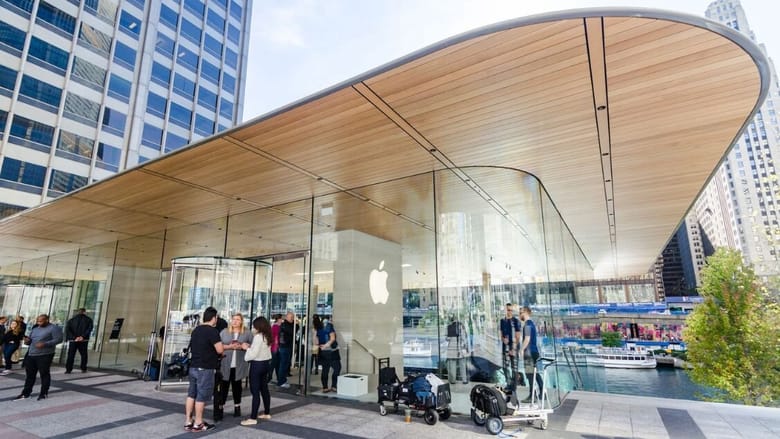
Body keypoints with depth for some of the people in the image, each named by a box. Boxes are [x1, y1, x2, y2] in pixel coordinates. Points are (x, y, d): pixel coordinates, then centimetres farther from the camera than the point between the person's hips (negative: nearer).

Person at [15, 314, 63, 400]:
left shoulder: (54, 328, -7)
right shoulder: (34, 329, 17)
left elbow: (58, 339, -15)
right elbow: (30, 340, 23)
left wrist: (45, 344, -24)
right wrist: (27, 340, -1)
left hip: (44, 355, -7)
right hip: (30, 355, 7)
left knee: (44, 374, 0)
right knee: (30, 374, 12)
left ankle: (44, 393, 10)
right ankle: (26, 393, 24)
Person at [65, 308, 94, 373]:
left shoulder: (71, 320, 8)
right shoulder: (88, 320, 3)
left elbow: (67, 330, -4)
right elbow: (89, 329, -10)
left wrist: (74, 337, -9)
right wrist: (82, 336, -11)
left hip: (73, 340, 1)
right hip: (83, 340, -1)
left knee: (70, 355, 7)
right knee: (83, 354, 9)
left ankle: (68, 369, 3)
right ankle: (83, 368, 9)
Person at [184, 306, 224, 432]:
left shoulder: (196, 330, 10)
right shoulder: (212, 330, -17)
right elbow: (220, 350, -20)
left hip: (193, 367, 8)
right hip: (205, 369, -8)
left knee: (191, 394, 14)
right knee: (202, 396, 2)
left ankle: (188, 422, 20)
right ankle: (198, 424, 10)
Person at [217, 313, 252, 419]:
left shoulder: (247, 333, 2)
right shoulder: (224, 332, 3)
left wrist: (247, 346, -17)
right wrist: (229, 347, -14)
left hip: (239, 365, 0)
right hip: (225, 365, 0)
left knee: (237, 386, 13)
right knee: (224, 386, 3)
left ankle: (237, 407, 25)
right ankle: (220, 407, 15)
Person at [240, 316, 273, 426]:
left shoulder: (258, 337, -18)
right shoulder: (267, 336, 8)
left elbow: (254, 354, -20)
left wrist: (247, 348, -6)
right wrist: (250, 347, 7)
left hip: (257, 365, -9)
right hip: (266, 363, 9)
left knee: (255, 391, -3)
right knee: (264, 389, 17)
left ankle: (253, 418, 2)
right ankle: (267, 413, 27)